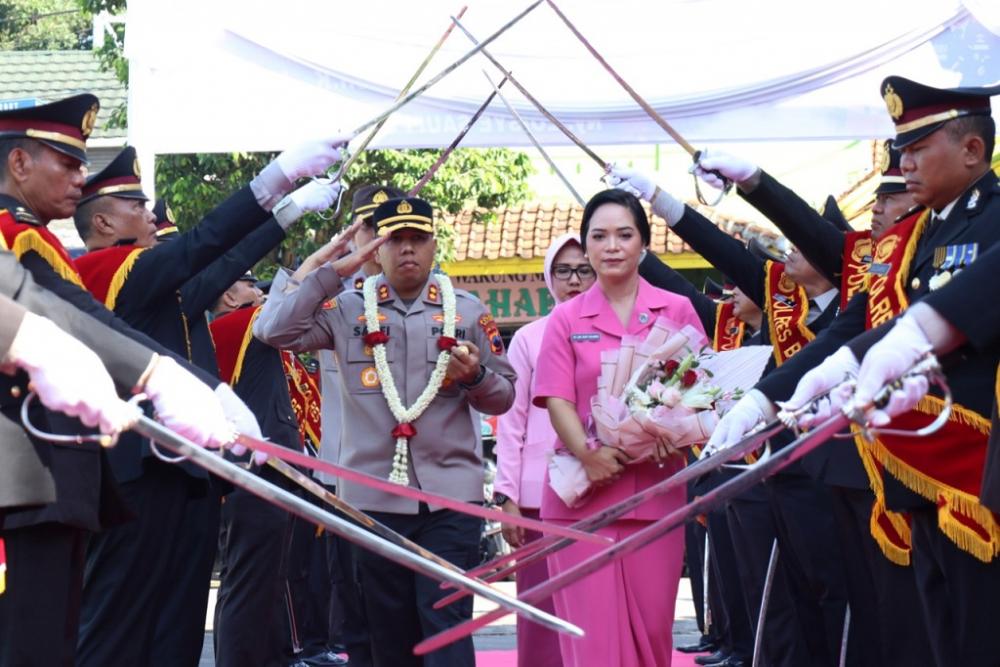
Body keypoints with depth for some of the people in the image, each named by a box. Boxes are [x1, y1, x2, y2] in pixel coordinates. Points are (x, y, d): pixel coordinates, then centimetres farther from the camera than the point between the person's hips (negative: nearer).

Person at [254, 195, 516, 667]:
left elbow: (503, 397, 9)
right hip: (374, 496, 1)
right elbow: (275, 330, -8)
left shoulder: (467, 311, 6)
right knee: (390, 628, 9)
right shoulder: (347, 309, 5)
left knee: (447, 620, -8)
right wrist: (333, 270, -7)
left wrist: (476, 376, -14)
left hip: (451, 495, -1)